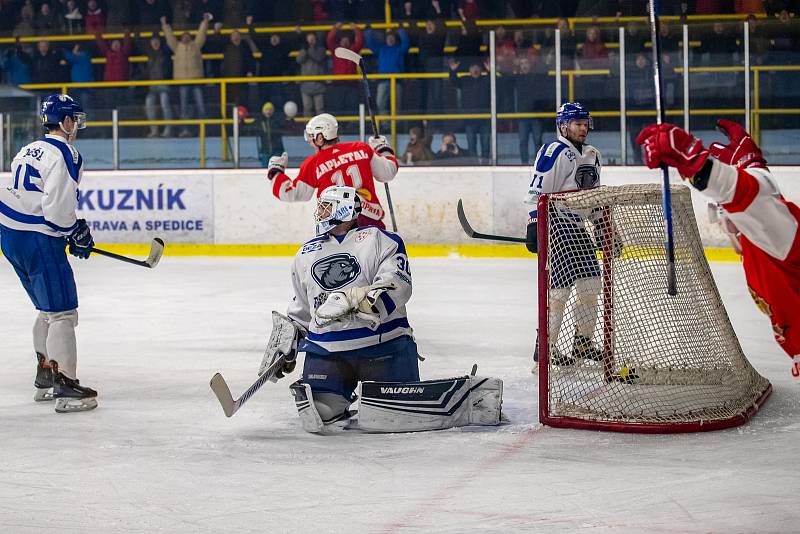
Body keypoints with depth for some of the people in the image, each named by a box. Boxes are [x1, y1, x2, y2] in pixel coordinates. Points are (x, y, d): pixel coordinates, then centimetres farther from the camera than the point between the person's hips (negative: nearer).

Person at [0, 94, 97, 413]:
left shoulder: (28, 151, 14)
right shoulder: (66, 155, -14)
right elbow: (58, 209, -21)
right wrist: (77, 233, -4)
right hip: (39, 241, -10)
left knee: (48, 309, 21)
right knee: (63, 313, -6)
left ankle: (45, 378, 29)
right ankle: (65, 388, -8)